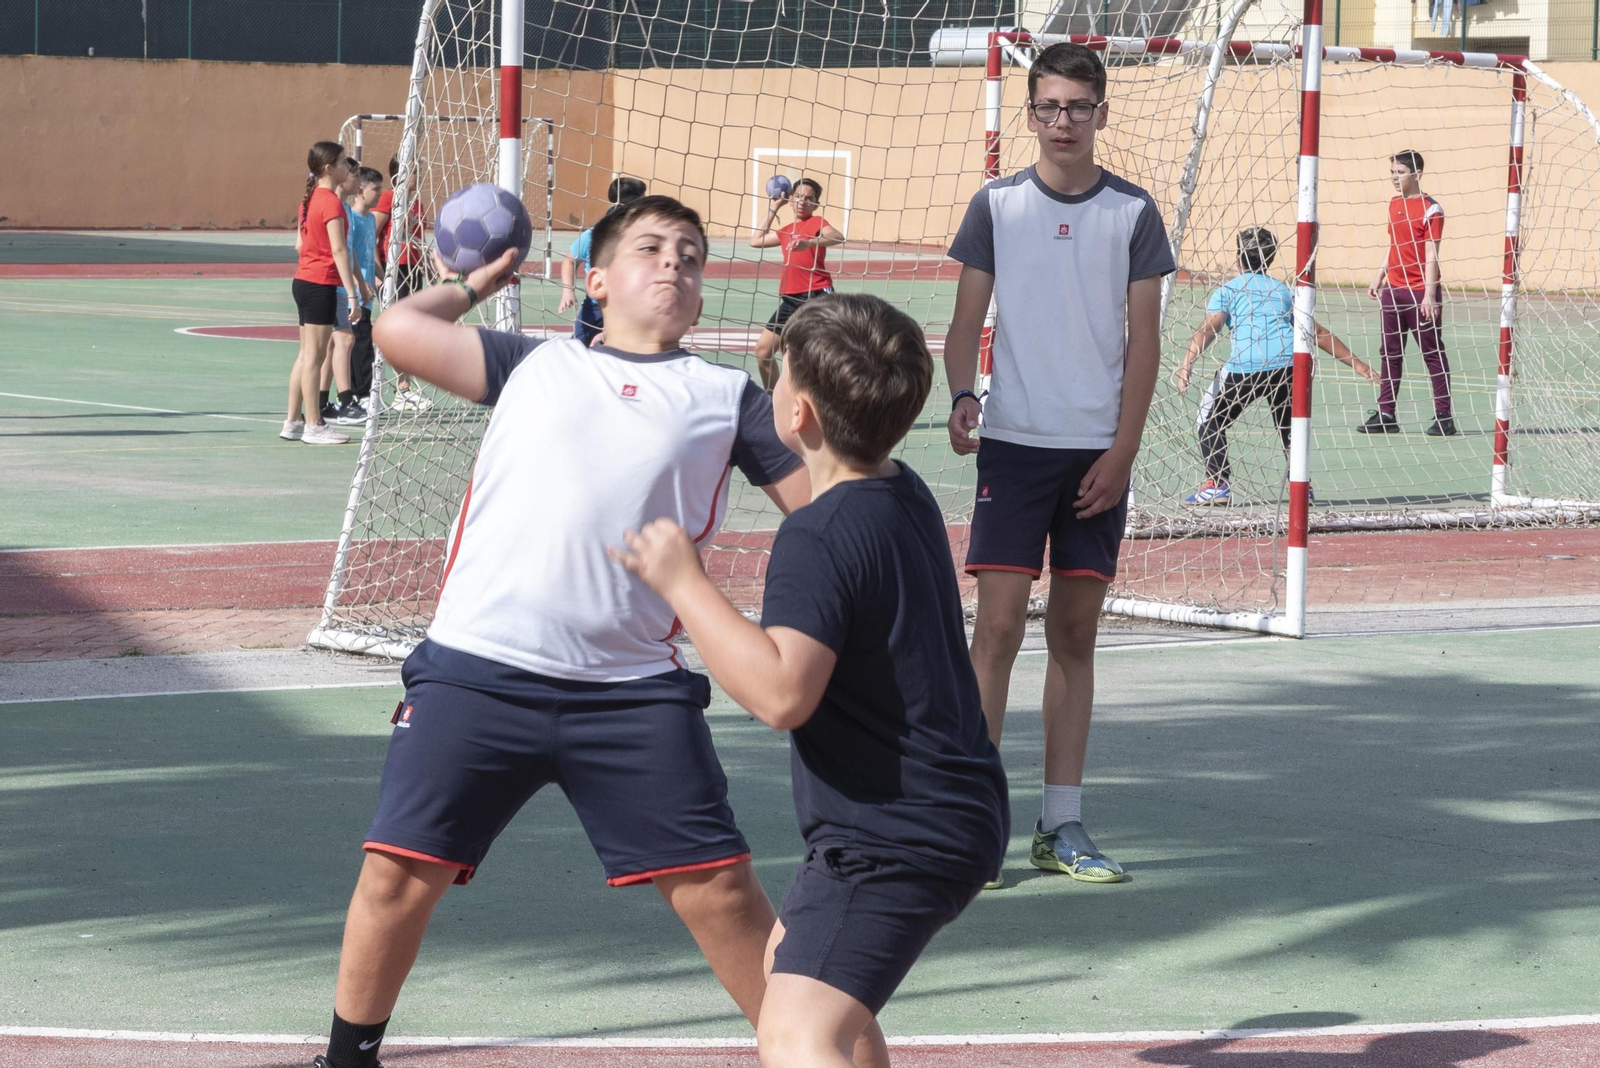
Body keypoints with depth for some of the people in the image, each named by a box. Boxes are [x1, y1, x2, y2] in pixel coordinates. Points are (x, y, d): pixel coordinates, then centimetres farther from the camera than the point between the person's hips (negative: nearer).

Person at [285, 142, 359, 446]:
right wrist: (351, 294, -19)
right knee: (314, 356, -5)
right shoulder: (331, 202, -15)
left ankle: (292, 422, 17)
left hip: (303, 281, 9)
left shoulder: (310, 199, 12)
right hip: (321, 285, -9)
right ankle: (313, 426, -2)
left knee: (306, 354, 13)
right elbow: (339, 250, -19)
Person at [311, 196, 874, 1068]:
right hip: (475, 669, 0)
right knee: (399, 873, -1)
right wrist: (476, 282, 26)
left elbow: (824, 502, 11)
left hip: (631, 691, 0)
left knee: (718, 891, -4)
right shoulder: (536, 366, 15)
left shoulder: (726, 397, 14)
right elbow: (398, 329, 12)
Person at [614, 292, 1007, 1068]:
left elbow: (781, 693, -34)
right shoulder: (906, 495, 8)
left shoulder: (817, 538, -22)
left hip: (898, 842, -11)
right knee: (789, 957, 33)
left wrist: (683, 583, -26)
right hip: (948, 819, 11)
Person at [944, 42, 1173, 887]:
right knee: (998, 625, -8)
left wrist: (1122, 450, -4)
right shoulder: (997, 205, 3)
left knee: (1075, 633, 5)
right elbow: (968, 316, 4)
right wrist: (961, 395, -15)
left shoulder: (1133, 213, 4)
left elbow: (1144, 336, 4)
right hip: (1014, 443, -1)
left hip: (1100, 452, 1)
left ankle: (1061, 825, 10)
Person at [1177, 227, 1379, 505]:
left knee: (1210, 423, 15)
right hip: (1287, 364, 3)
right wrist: (1356, 364, 37)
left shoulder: (1227, 289, 17)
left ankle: (1218, 485, 4)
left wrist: (1186, 366, -12)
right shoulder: (1282, 290, 29)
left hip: (1245, 366, -3)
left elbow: (1209, 328, 0)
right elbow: (1319, 334, 31)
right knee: (1289, 429, 25)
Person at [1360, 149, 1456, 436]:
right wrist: (1379, 278, 16)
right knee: (1390, 353, 8)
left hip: (1420, 293, -7)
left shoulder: (1430, 209, -10)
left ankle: (1444, 417, 3)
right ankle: (1385, 414, 13)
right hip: (1393, 290, 8)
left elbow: (1431, 255, -14)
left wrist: (1429, 294, -18)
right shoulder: (1394, 205, 12)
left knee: (1433, 353, -1)